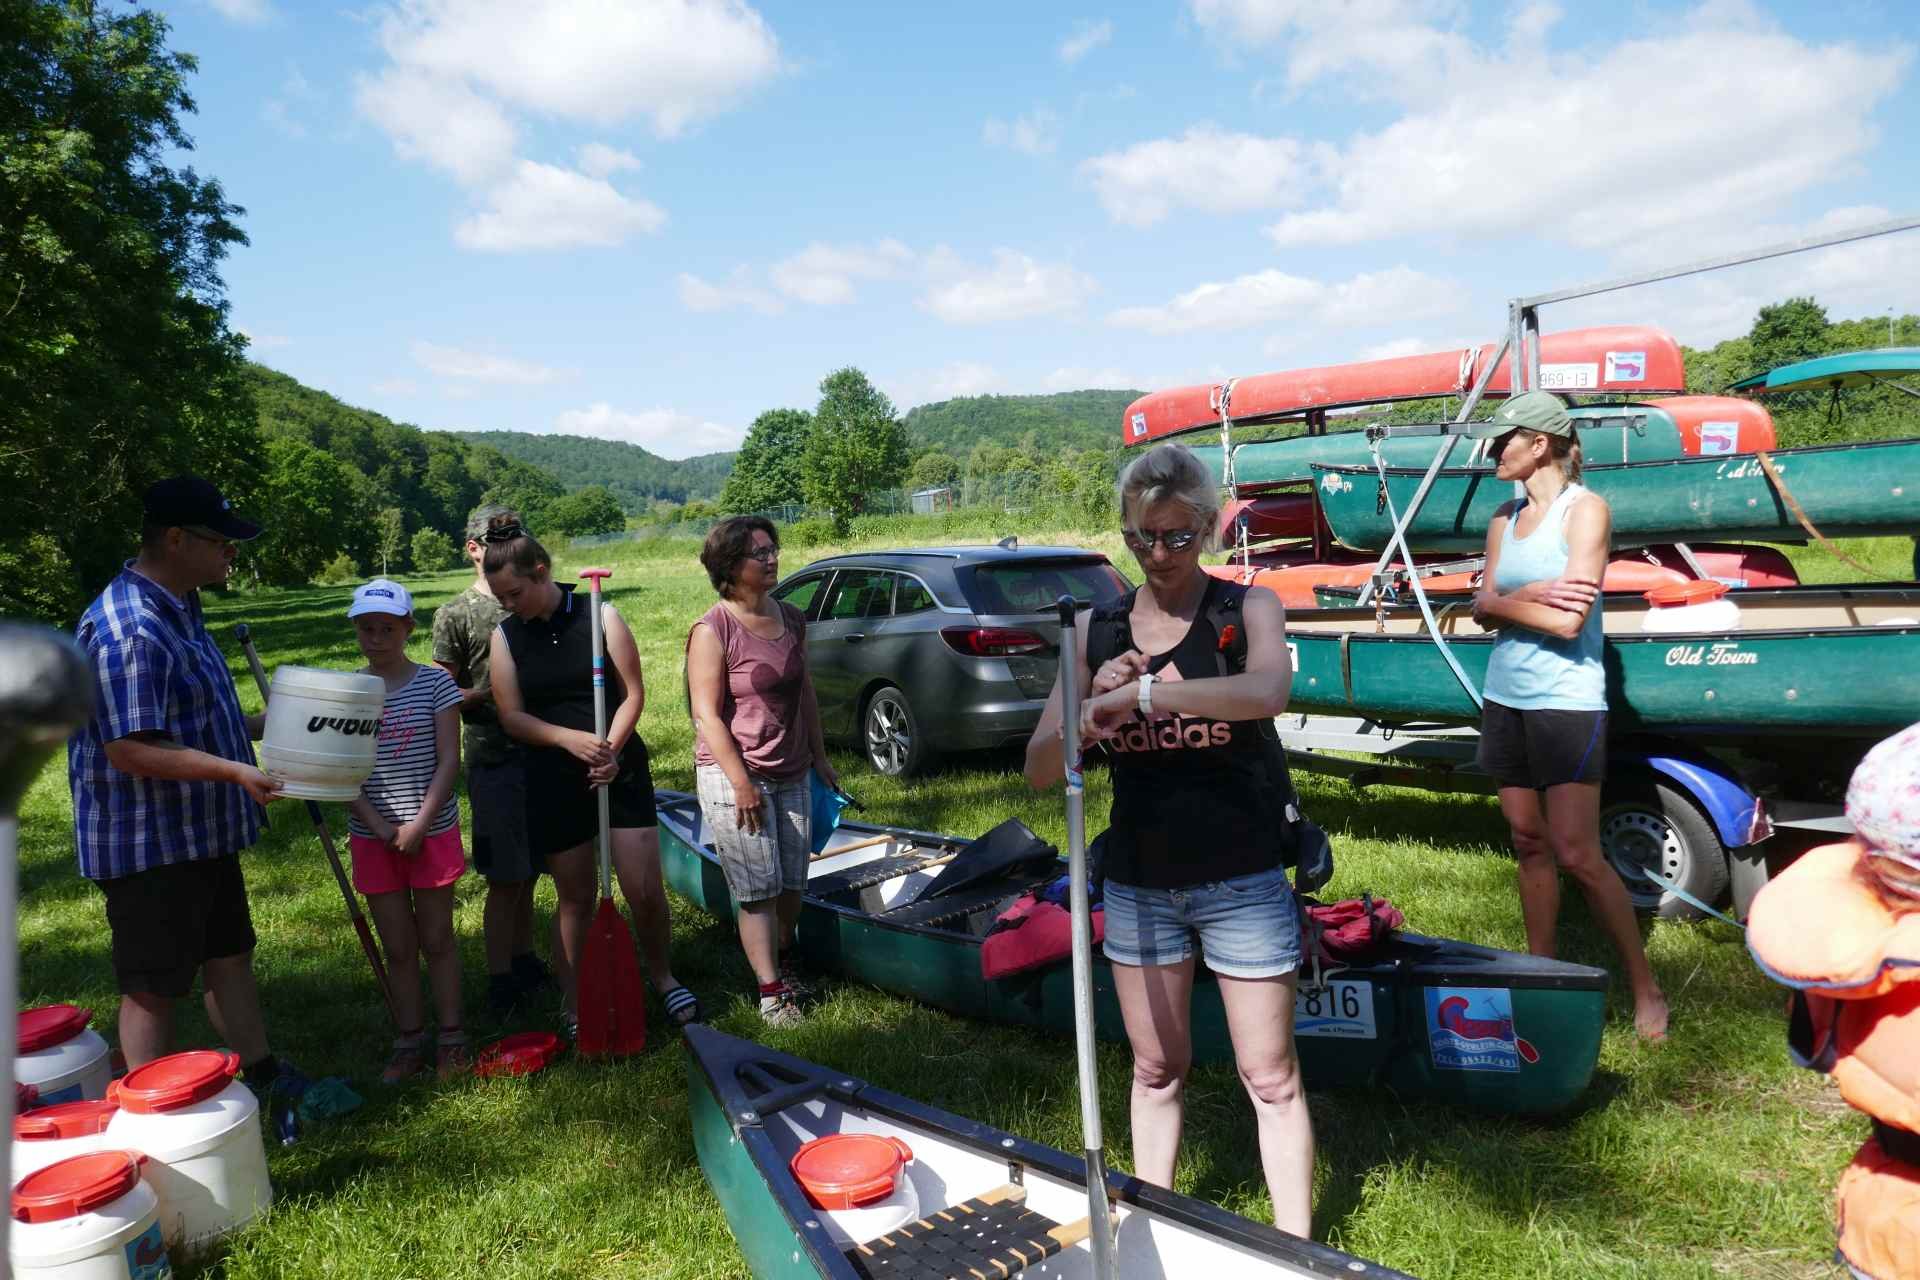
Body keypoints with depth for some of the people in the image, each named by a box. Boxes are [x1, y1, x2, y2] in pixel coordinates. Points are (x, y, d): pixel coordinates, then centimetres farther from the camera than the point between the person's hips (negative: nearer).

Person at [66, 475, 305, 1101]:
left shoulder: (180, 611, 10)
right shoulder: (128, 630, -24)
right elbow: (132, 750, -28)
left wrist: (263, 725, 14)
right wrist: (234, 771, -34)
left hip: (203, 834, 10)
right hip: (149, 846, -10)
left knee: (230, 957, 20)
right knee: (153, 989, 4)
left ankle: (262, 1075, 35)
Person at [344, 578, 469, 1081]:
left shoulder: (434, 683, -5)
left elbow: (448, 760, -7)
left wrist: (419, 824, -14)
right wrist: (379, 825, -13)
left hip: (432, 830, -2)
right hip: (373, 837, 2)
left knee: (437, 940, 8)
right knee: (397, 947, 11)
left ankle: (451, 1038, 20)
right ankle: (409, 1041, 23)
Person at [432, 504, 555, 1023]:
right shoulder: (456, 614, -2)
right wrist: (496, 692, -19)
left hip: (540, 751, 5)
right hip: (494, 759, -5)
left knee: (528, 872, 14)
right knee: (505, 879, -1)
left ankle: (525, 964, 26)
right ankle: (500, 982, 9)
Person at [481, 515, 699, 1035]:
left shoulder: (599, 616, -5)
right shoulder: (505, 636, 1)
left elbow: (633, 693, -5)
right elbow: (512, 717, -3)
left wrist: (610, 748, -20)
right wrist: (569, 739, -19)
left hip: (620, 768, -1)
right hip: (553, 778, 2)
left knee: (645, 890, -3)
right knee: (575, 897, 9)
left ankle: (662, 978, 23)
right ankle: (575, 1006, 23)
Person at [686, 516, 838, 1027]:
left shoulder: (792, 620, 5)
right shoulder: (712, 631, -15)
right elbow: (707, 714, -17)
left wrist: (819, 755, 16)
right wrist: (741, 783, -19)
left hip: (791, 774, 6)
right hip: (733, 777, -6)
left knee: (792, 883, 14)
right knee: (758, 890, -1)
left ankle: (783, 961, 38)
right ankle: (771, 992, 10)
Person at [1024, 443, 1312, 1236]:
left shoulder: (1247, 608, -7)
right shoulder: (1096, 631, 2)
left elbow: (1267, 693, -31)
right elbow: (1040, 771, -1)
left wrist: (1142, 693, -33)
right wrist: (1091, 710, -19)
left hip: (1240, 881, -3)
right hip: (1138, 881, 3)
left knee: (1270, 1077, 6)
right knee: (1156, 1070, 16)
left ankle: (1295, 1251, 22)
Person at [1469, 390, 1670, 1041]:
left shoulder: (1585, 508, -10)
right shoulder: (1505, 517, 9)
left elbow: (1568, 620, -18)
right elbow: (1484, 607, 2)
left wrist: (1505, 601, -4)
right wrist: (1535, 596, -16)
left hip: (1566, 701, -6)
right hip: (1506, 696, 6)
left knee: (1577, 854, -5)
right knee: (1529, 844, 11)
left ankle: (1645, 986, 11)